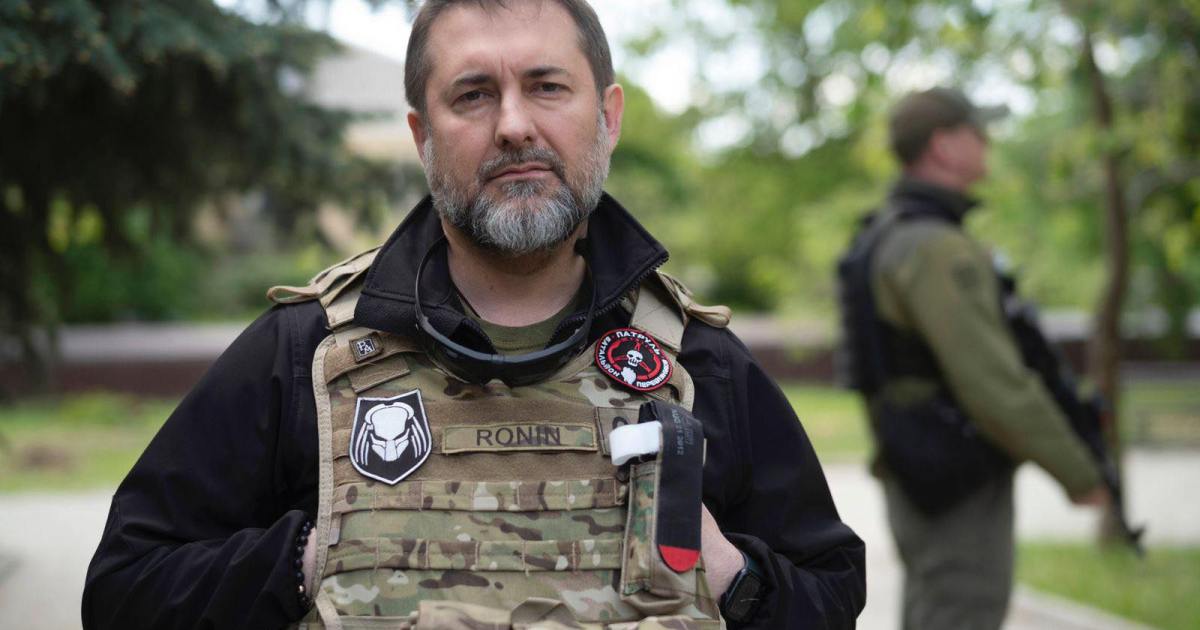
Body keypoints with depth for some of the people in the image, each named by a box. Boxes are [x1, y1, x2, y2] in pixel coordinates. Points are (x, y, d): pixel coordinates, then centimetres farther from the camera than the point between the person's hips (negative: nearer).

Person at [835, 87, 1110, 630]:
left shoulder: (889, 234, 14)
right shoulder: (935, 247, -20)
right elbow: (995, 382, -24)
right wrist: (1078, 474, -14)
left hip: (925, 482, 10)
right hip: (959, 490, -10)